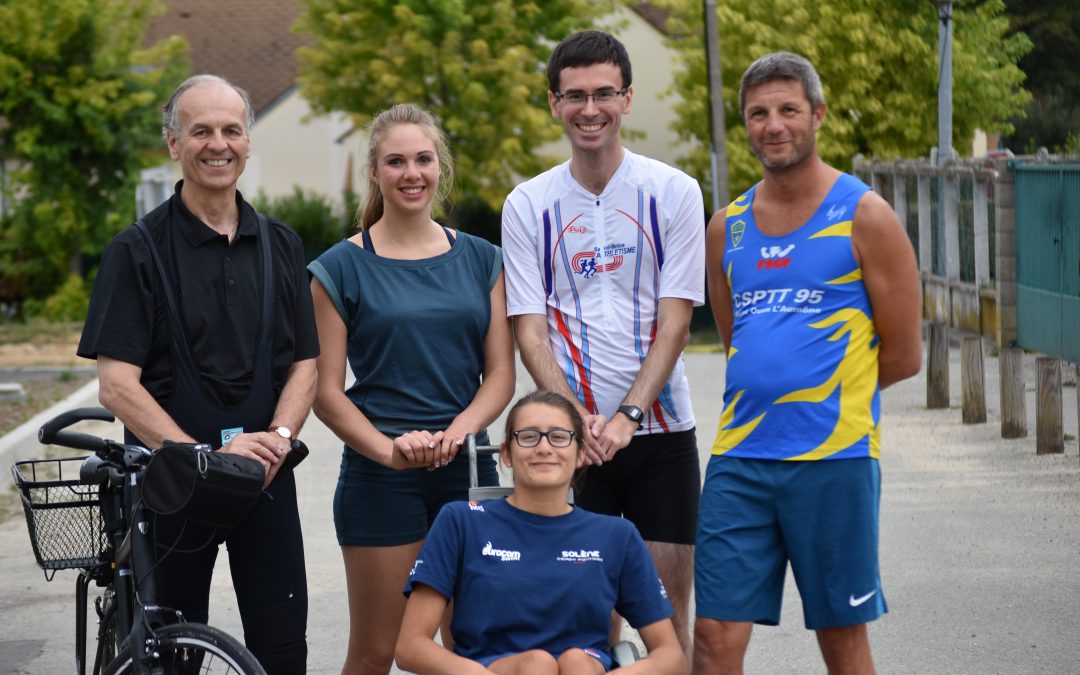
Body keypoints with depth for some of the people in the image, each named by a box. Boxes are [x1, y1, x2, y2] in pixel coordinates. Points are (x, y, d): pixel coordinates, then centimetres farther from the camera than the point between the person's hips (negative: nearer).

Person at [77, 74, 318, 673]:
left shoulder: (280, 246, 9)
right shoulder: (138, 251, -4)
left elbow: (304, 364, 8)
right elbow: (117, 384, -11)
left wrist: (278, 437, -13)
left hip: (266, 479, 3)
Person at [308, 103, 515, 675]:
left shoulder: (481, 259, 9)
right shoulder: (341, 268, 0)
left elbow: (500, 374, 6)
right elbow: (327, 392, -3)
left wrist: (458, 429, -13)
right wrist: (389, 449, -19)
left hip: (467, 468, 3)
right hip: (380, 476, -3)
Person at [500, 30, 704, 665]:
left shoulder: (673, 192, 1)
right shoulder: (528, 205, 4)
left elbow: (674, 322, -3)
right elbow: (531, 331, 1)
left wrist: (626, 417, -14)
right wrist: (578, 420, -13)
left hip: (660, 433, 0)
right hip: (571, 439, 0)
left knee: (667, 612, 1)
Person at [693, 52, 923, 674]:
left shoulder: (863, 215, -3)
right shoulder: (729, 226, 11)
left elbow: (904, 355, -2)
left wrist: (826, 390, 5)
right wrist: (766, 400, 9)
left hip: (834, 457, -4)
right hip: (740, 457, 4)